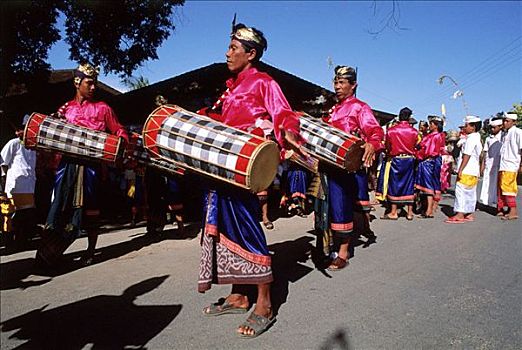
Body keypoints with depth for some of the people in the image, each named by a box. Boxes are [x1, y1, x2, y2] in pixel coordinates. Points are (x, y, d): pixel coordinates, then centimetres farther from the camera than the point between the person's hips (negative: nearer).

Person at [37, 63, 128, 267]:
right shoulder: (66, 108, 18)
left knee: (89, 207, 1)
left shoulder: (102, 108, 9)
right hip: (68, 162, 3)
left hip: (91, 163, -3)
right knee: (61, 206, 1)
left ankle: (91, 250, 11)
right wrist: (58, 119, 1)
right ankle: (50, 251, 8)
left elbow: (119, 131, 9)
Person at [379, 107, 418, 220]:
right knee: (409, 185, 8)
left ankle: (393, 212, 6)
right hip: (409, 160, 2)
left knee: (394, 185, 4)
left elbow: (387, 146, 1)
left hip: (395, 160, -2)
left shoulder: (391, 130, -8)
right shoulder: (414, 131, -4)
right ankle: (410, 212, 11)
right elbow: (416, 146, 5)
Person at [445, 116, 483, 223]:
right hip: (474, 171, 10)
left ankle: (460, 215, -10)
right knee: (470, 193, 13)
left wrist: (460, 170, -20)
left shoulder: (471, 138, -13)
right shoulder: (477, 138, 18)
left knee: (461, 190, -9)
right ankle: (469, 214, 19)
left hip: (467, 171, -10)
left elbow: (467, 155, -19)